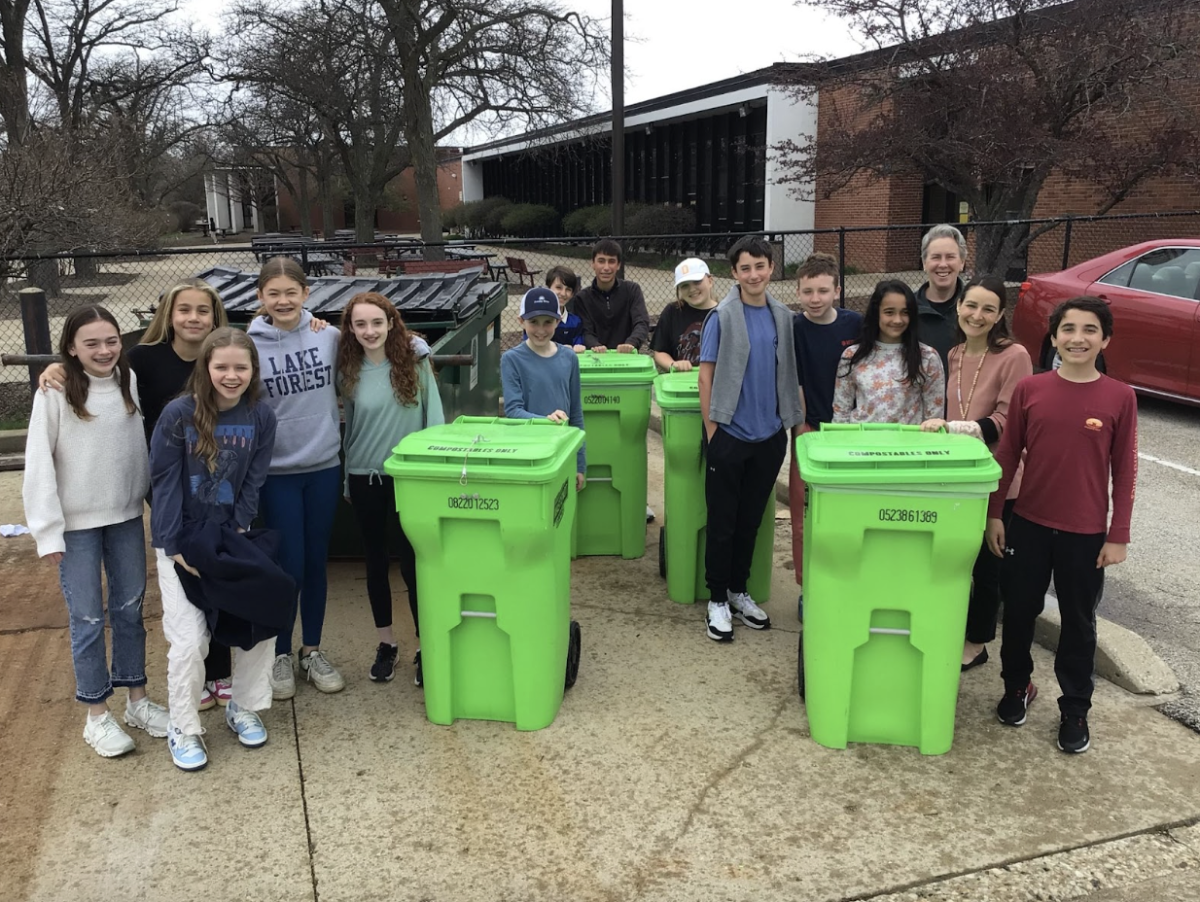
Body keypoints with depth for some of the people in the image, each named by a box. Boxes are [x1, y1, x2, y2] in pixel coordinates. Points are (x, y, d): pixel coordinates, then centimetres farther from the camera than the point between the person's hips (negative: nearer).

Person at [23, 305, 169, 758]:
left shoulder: (130, 381, 0)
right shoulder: (55, 393, -12)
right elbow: (38, 463, -10)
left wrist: (148, 498, 1)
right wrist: (48, 530, -11)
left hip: (127, 516, 4)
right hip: (77, 522, -4)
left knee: (131, 609, 13)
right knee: (89, 618, 5)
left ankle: (137, 700, 28)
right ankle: (97, 716, 18)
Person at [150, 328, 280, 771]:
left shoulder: (260, 417, -7)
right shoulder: (179, 414, -16)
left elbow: (253, 482, -2)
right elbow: (164, 481, -14)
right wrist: (174, 548, -16)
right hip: (181, 541, -3)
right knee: (190, 639, -7)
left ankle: (243, 708, 24)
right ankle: (182, 729, 15)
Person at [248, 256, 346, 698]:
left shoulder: (329, 336, -2)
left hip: (324, 466, 2)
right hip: (277, 471, -2)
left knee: (316, 563, 13)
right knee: (288, 567, 2)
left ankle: (313, 650, 29)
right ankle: (280, 655, 22)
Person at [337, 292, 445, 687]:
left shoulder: (415, 361, -7)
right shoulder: (349, 371, -1)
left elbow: (434, 417, -3)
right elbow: (350, 426, 7)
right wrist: (347, 479, 10)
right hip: (365, 477, 3)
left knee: (412, 561, 2)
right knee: (375, 561, 13)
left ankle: (423, 646, 16)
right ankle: (386, 642, 28)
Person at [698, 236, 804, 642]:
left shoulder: (783, 316, 4)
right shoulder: (722, 316, -8)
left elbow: (789, 375, 11)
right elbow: (707, 374, -6)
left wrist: (796, 421, 6)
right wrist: (711, 430, -8)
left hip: (769, 436, 4)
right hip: (730, 435, -4)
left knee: (751, 519, 14)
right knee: (722, 521, 5)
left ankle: (738, 589, 29)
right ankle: (717, 598, 18)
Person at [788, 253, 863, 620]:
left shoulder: (855, 324, -2)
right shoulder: (793, 328, -8)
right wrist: (801, 425, -8)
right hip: (809, 431, -2)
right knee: (805, 517, 3)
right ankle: (808, 589, 17)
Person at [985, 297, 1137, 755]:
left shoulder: (1119, 398, -6)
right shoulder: (1029, 389, -4)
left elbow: (1124, 471, -2)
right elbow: (1006, 455, 2)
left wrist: (1118, 535, -3)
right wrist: (994, 514, 1)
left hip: (1086, 533, -1)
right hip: (1028, 524, 1)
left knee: (1078, 623, 11)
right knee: (1019, 612, 14)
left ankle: (1075, 709, 27)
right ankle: (1017, 686, 36)